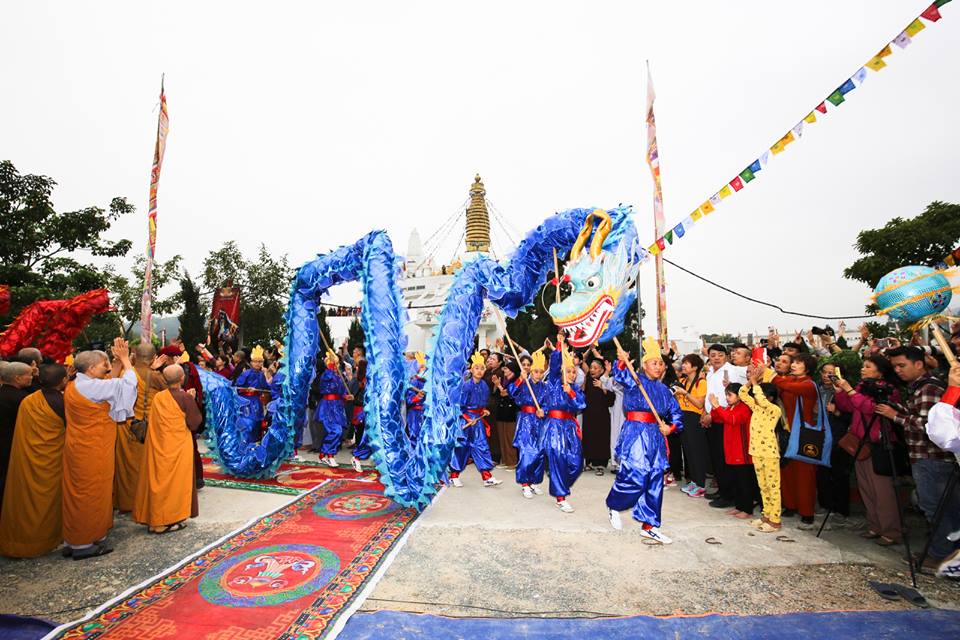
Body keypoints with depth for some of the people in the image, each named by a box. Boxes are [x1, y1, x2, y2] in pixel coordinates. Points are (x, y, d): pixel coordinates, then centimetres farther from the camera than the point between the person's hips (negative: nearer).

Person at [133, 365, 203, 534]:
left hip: (158, 446, 5)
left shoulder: (157, 397, 0)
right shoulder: (186, 398, -16)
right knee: (174, 480, 7)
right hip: (178, 447, -5)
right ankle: (169, 519, 14)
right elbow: (195, 424, -10)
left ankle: (154, 518, 25)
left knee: (158, 479, 16)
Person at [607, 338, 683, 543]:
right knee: (635, 475, -10)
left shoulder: (663, 389, 15)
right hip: (635, 433, -6)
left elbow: (676, 413, 16)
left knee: (655, 481, 7)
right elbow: (620, 375, -19)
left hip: (655, 436, 6)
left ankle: (649, 526, 19)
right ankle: (613, 505, 19)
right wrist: (622, 361, -39)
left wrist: (671, 427, -2)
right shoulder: (634, 380, 0)